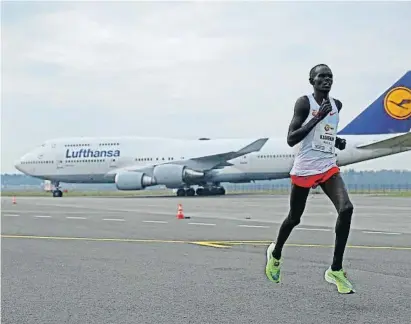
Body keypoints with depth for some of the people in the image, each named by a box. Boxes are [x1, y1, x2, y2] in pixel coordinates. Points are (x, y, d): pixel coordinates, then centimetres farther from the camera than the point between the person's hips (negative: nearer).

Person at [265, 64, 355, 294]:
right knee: (294, 218, 11)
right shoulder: (304, 103, -8)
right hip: (305, 169, -4)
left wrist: (337, 141, 8)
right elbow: (291, 139, -16)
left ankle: (336, 270, -12)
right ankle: (276, 254, 43)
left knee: (346, 209, -20)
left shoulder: (336, 105, 10)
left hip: (329, 167, 5)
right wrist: (318, 117, -22)